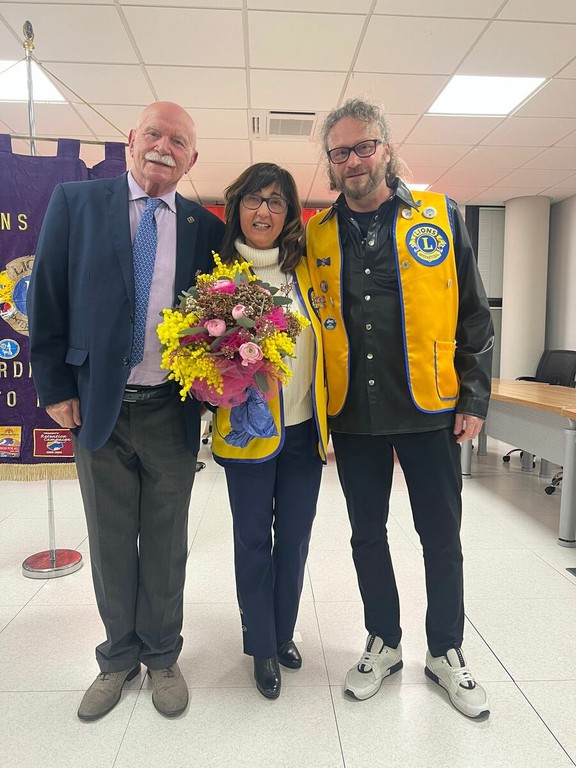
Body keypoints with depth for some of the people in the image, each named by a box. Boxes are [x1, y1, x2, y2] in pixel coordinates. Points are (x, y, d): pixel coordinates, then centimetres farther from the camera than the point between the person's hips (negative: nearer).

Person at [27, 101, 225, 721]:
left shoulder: (205, 227, 3)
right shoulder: (75, 201, 1)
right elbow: (47, 300, 1)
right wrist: (55, 388, -2)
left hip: (172, 413, 0)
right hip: (97, 407, 0)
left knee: (166, 545, 13)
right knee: (110, 545, 14)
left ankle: (162, 656, 35)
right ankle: (118, 657, 37)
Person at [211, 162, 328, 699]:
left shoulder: (304, 268, 6)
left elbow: (323, 343, 11)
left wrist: (330, 419, 7)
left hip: (304, 428, 3)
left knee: (295, 537, 13)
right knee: (253, 539, 9)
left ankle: (284, 634, 36)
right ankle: (262, 648, 30)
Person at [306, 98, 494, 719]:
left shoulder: (440, 217, 1)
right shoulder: (318, 234, 6)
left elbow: (473, 313, 2)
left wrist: (473, 398, -3)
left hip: (428, 409, -1)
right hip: (353, 414, 2)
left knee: (441, 536, 9)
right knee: (367, 534, 14)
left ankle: (446, 652, 32)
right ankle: (383, 643, 35)